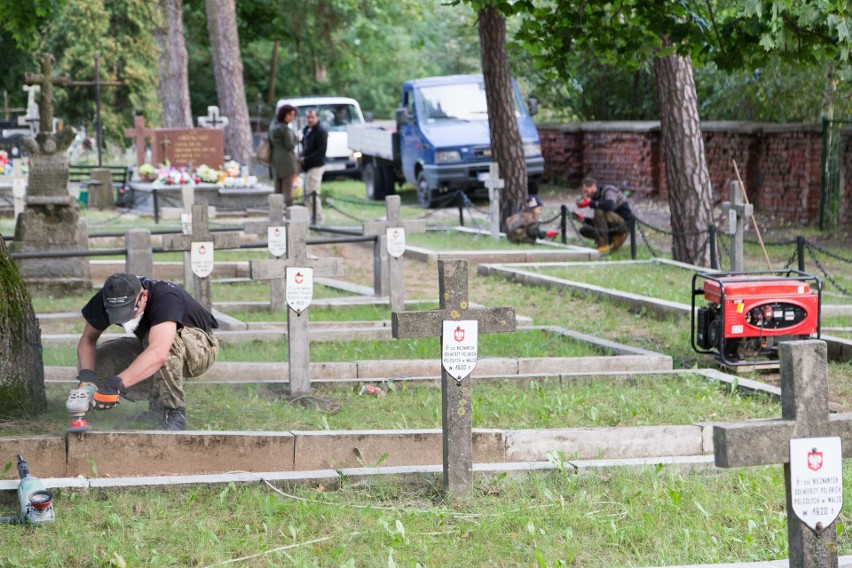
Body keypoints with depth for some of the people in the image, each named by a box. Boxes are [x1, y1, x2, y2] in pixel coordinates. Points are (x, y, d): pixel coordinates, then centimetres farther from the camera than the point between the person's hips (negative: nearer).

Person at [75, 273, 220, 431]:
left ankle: (173, 413, -25)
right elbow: (88, 338, -9)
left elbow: (158, 354, -53)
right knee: (92, 362, -12)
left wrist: (117, 383, -62)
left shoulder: (166, 298, -39)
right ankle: (158, 403, 1)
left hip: (201, 348, -6)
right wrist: (86, 373, -30)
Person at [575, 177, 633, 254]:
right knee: (584, 230, 6)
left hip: (625, 223, -9)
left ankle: (603, 246, -26)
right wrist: (583, 219, -2)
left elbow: (610, 205, -36)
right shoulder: (597, 197, 11)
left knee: (599, 212, -30)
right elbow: (598, 222, 13)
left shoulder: (608, 190, -12)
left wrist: (590, 203, -29)